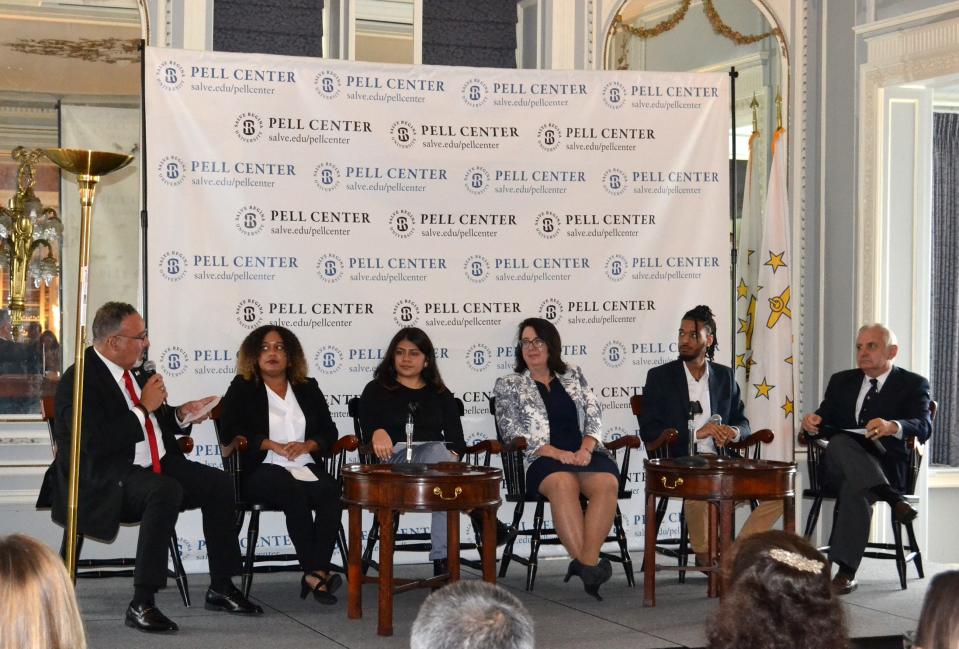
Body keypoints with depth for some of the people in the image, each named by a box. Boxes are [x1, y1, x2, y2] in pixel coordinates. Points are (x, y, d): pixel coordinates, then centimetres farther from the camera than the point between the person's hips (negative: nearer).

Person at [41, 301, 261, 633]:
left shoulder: (136, 372, 11)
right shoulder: (80, 380, -15)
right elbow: (96, 443, -25)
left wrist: (182, 414, 5)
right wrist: (144, 408, -19)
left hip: (155, 468, 9)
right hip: (105, 480, -9)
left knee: (220, 484, -3)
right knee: (167, 491, -35)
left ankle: (221, 589, 6)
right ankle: (141, 604, -31)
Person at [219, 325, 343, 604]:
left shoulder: (308, 388, 22)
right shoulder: (242, 388, 12)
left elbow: (329, 432, 17)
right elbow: (230, 432, -1)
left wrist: (307, 445, -6)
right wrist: (272, 445, -10)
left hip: (305, 466, 3)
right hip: (262, 469, -3)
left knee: (331, 492, -31)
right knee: (295, 493, -37)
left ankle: (315, 573, -36)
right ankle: (316, 572, -36)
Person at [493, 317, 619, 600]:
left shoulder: (573, 375, 22)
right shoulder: (508, 385, 13)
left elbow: (593, 417, 14)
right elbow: (513, 432, 1)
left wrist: (586, 449, -8)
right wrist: (556, 453, -12)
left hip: (585, 453, 3)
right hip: (542, 460, -3)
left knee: (607, 482, -33)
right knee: (563, 483, -39)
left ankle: (587, 563, -40)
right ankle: (587, 565, -44)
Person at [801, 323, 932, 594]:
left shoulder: (913, 385, 7)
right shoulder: (842, 381, 21)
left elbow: (923, 428, -11)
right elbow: (825, 419, 12)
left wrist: (893, 427, -34)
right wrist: (814, 421, -15)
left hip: (886, 468, -3)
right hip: (837, 468, 3)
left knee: (856, 487, -38)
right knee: (839, 442, -34)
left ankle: (846, 572, -39)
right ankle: (893, 500, -41)